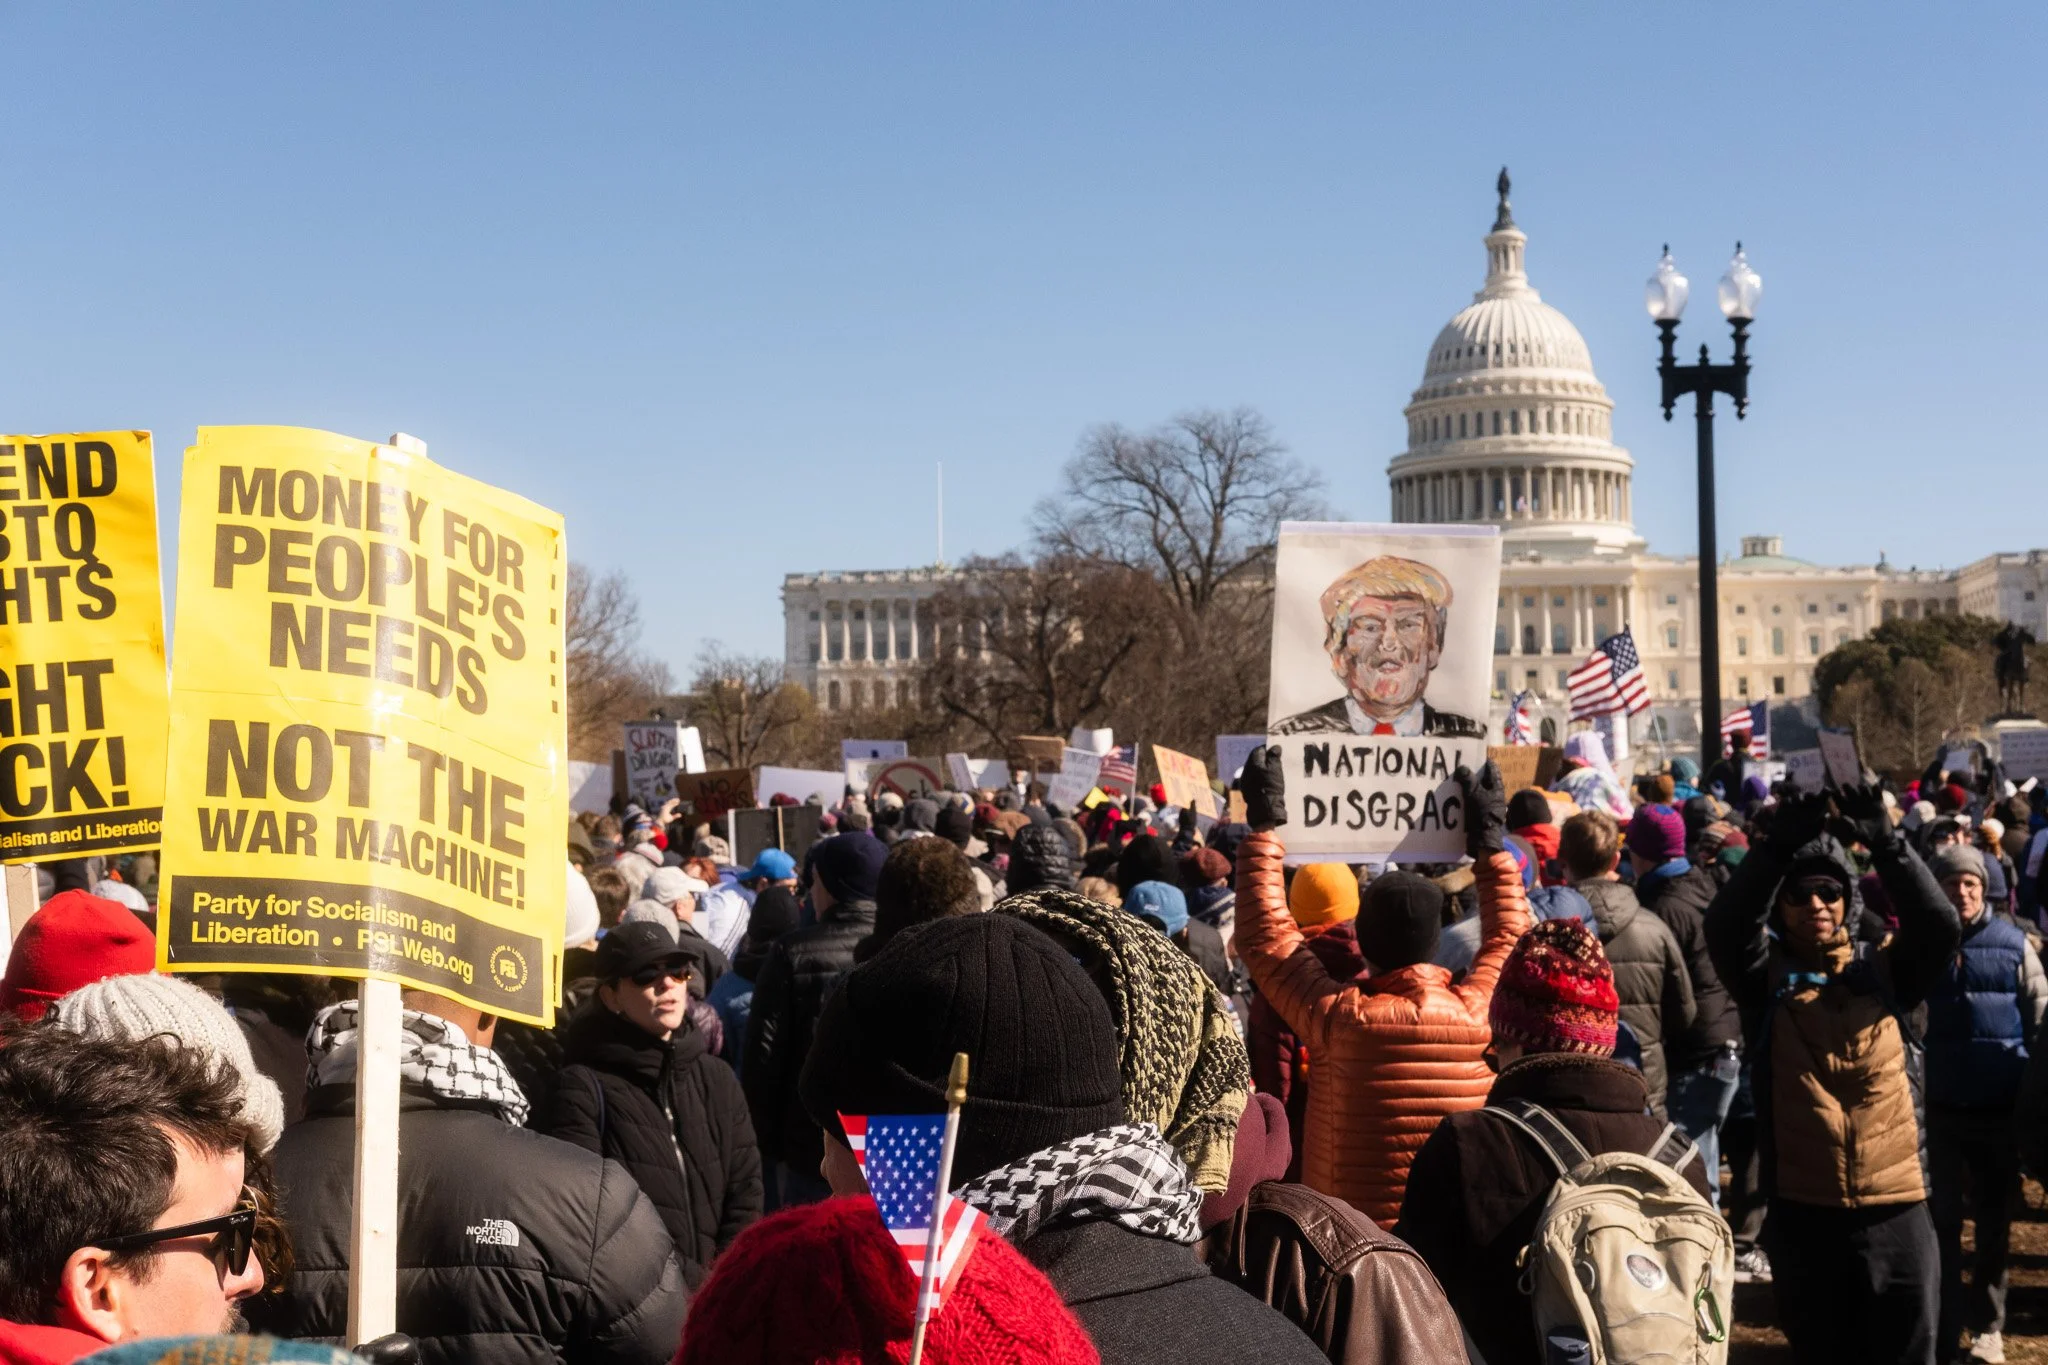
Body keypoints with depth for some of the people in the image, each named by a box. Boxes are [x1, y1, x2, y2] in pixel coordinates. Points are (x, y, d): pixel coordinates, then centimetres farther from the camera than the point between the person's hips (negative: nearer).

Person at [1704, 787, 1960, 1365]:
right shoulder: (1767, 974, 2)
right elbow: (1724, 926, -17)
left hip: (1896, 1208, 1)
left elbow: (1940, 925, -12)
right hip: (1801, 1210, 0)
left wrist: (1886, 844, -23)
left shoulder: (1882, 967, 5)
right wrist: (1776, 848, -28)